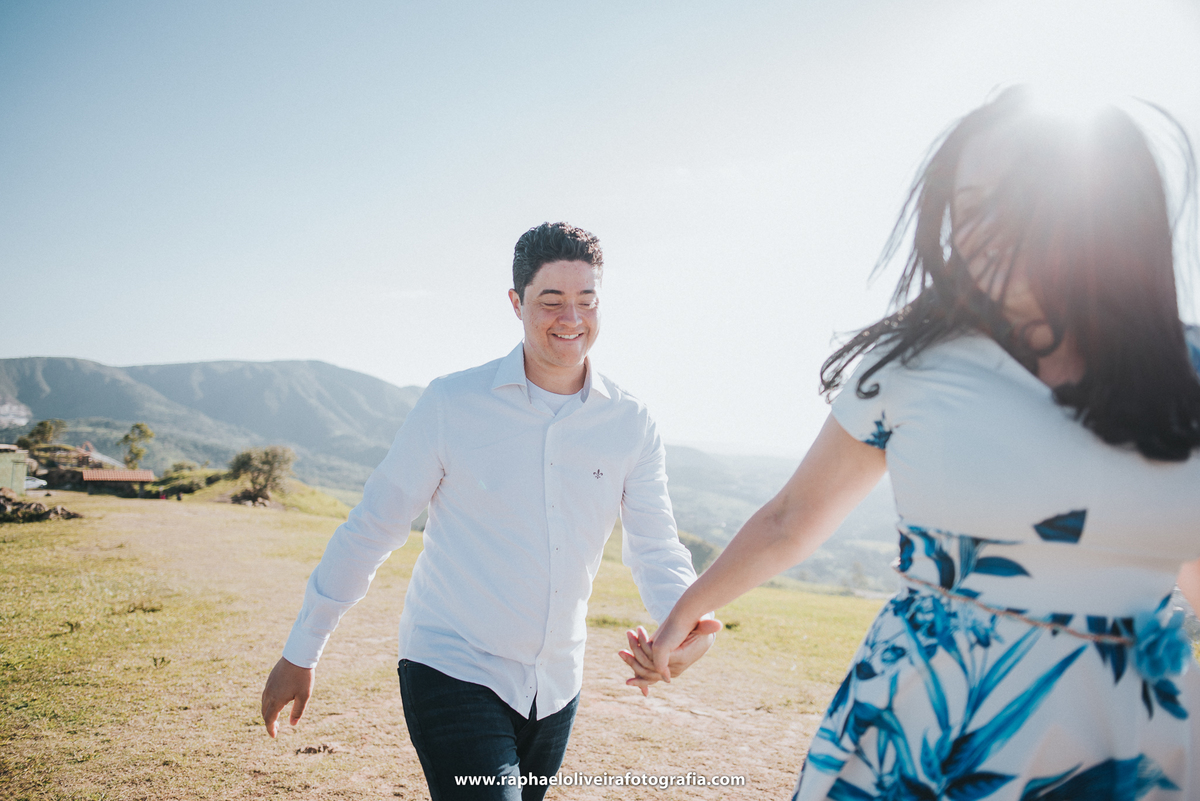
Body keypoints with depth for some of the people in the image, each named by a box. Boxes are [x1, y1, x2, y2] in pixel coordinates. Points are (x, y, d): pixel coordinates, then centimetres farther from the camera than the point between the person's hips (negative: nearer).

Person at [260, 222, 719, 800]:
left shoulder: (631, 425, -2)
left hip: (555, 688, 4)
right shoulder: (451, 403, -11)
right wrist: (300, 653, 1)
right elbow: (371, 530, -4)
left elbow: (655, 547, -2)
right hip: (452, 673, -4)